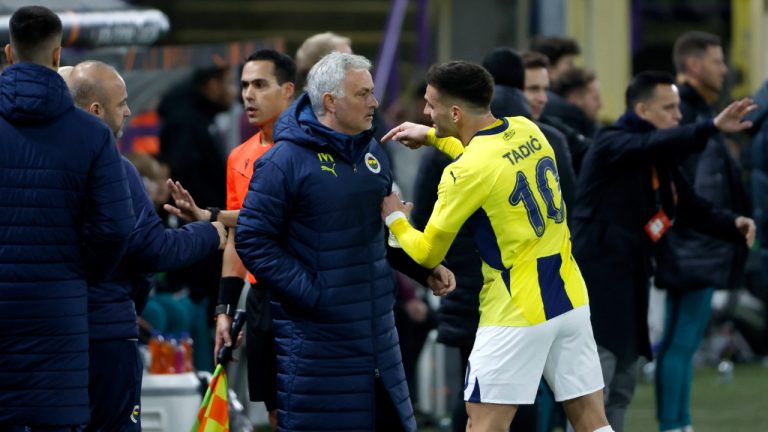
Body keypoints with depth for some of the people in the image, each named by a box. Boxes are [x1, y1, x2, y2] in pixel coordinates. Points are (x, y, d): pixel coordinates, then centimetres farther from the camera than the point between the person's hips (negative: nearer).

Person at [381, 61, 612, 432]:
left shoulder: (465, 172, -16)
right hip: (571, 299, 7)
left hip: (518, 312, -7)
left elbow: (428, 254, -4)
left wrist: (394, 219, 14)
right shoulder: (527, 131, 4)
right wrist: (432, 136, 28)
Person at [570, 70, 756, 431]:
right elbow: (655, 143, -30)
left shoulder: (660, 160, 16)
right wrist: (712, 128, -42)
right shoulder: (611, 144, -10)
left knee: (620, 389, 12)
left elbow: (692, 209, 15)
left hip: (631, 284, 9)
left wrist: (733, 225, -4)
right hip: (598, 278, -9)